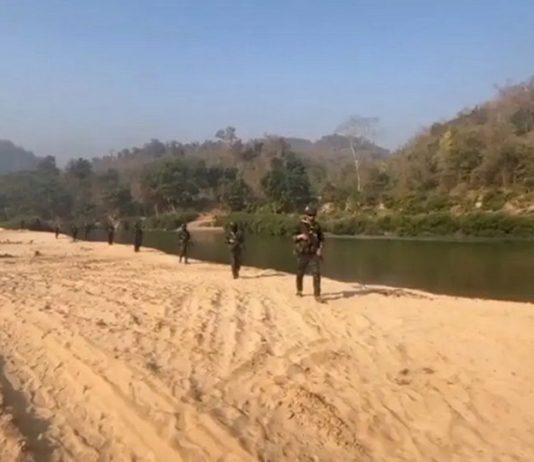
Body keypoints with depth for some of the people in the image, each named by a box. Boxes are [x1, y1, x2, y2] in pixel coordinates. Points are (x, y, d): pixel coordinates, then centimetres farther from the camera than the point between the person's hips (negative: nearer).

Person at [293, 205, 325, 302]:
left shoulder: (317, 226, 3)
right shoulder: (300, 225, -3)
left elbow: (321, 239, 10)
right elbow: (294, 238, -1)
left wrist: (320, 249, -5)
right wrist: (300, 236, -21)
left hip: (314, 254, 1)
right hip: (302, 253, -1)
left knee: (316, 274, -11)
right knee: (300, 274, 13)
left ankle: (317, 295, -8)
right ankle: (299, 290, 37)